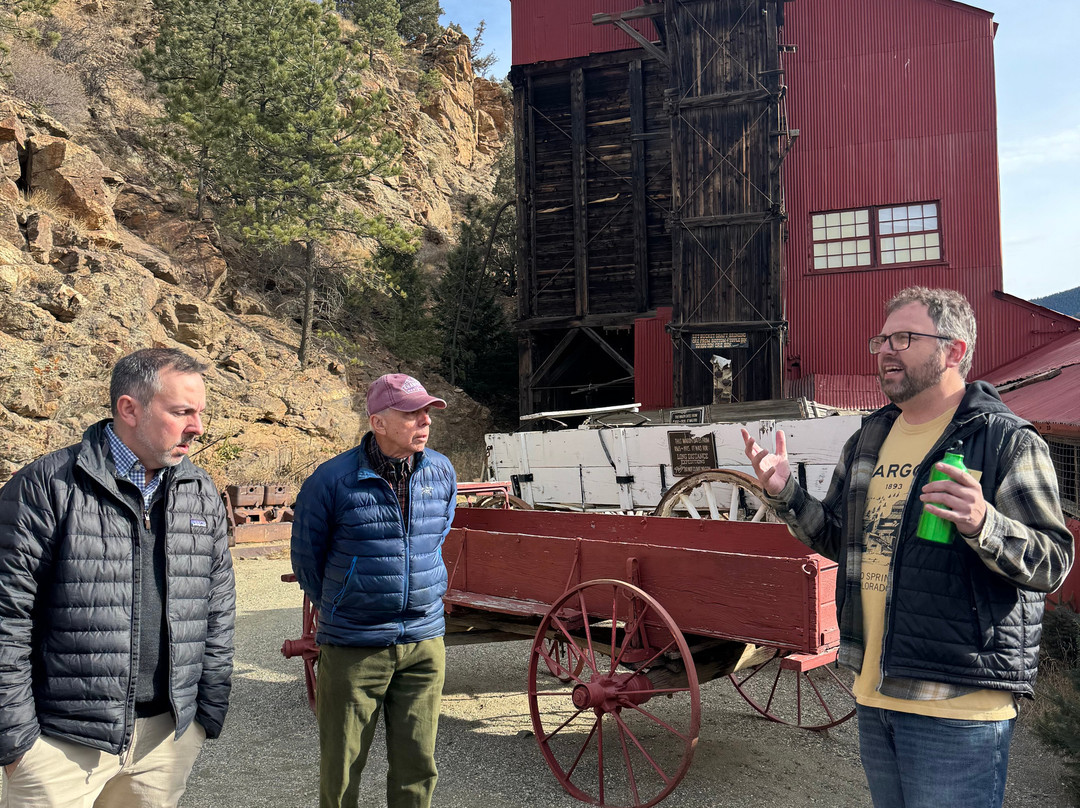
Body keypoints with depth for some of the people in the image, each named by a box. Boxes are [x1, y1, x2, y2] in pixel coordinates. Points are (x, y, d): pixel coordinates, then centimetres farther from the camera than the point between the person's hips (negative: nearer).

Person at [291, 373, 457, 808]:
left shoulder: (441, 472, 1)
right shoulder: (331, 480, -11)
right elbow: (306, 557, 3)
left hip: (424, 644, 3)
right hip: (353, 649, -3)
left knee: (417, 764, 10)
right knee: (341, 768, 10)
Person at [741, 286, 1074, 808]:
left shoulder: (1009, 441, -8)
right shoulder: (867, 441, 12)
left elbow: (1054, 561, -13)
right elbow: (839, 539, 18)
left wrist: (983, 525, -31)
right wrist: (786, 495, 3)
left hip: (958, 703, -7)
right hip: (873, 691, 7)